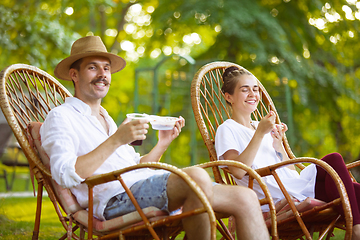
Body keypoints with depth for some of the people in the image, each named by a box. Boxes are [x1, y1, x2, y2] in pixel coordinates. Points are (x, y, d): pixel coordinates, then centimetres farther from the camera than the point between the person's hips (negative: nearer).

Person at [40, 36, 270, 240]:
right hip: (115, 199, -8)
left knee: (246, 198, -8)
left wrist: (163, 143, 17)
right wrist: (116, 140, -19)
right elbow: (65, 175, -13)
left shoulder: (106, 119, 33)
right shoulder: (60, 117, 6)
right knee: (197, 176, -36)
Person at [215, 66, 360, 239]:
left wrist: (278, 145, 4)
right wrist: (259, 133, -13)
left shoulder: (266, 128, 27)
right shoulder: (226, 130, 6)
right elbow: (238, 171, -13)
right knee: (334, 160, -26)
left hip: (294, 184, 7)